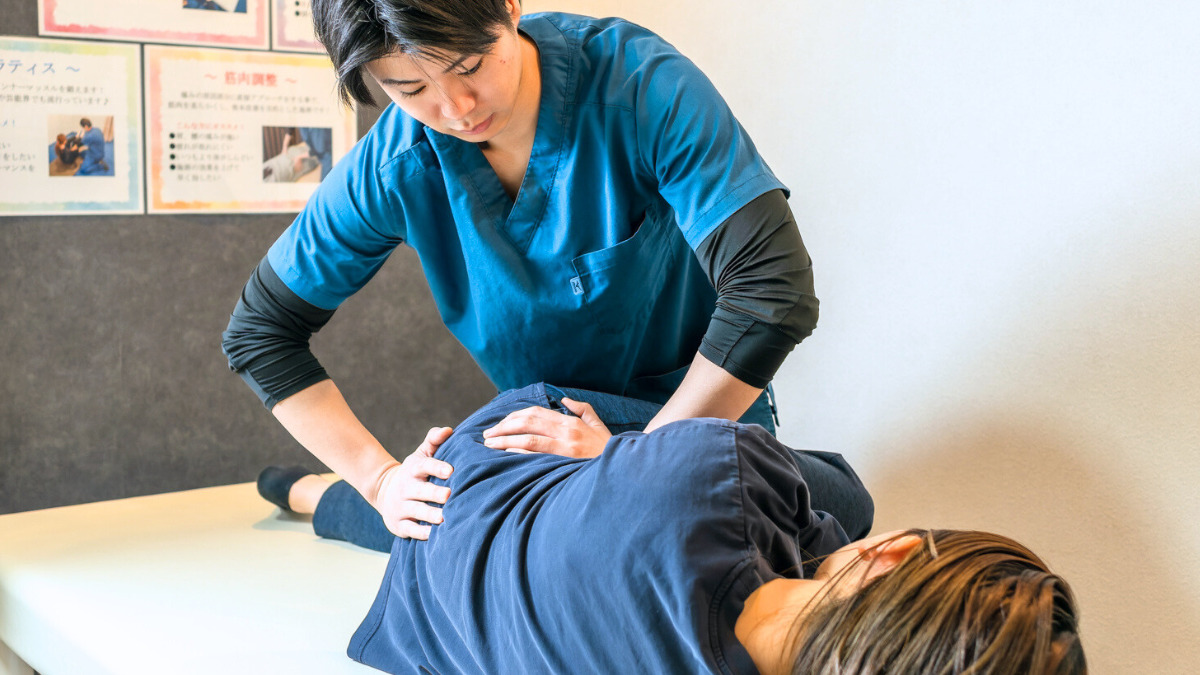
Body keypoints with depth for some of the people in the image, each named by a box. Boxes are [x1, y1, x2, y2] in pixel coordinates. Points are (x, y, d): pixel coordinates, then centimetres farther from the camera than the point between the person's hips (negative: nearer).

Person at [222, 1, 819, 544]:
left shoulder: (642, 84, -29)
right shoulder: (392, 170, -19)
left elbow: (774, 288, -35)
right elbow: (259, 331, -8)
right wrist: (381, 480, -18)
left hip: (709, 413, -1)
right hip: (556, 430, 2)